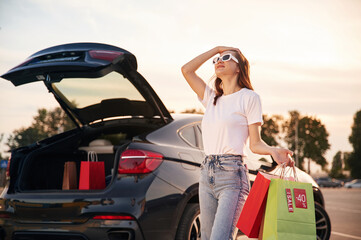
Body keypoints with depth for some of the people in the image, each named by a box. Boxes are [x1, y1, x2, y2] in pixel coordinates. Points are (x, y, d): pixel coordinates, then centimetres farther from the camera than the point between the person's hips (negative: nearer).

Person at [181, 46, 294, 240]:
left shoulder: (248, 97, 2)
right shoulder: (211, 98, 18)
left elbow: (255, 143, -1)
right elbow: (187, 70, 15)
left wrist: (273, 151, -22)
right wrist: (216, 49, 16)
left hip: (232, 175, -6)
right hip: (207, 174, 6)